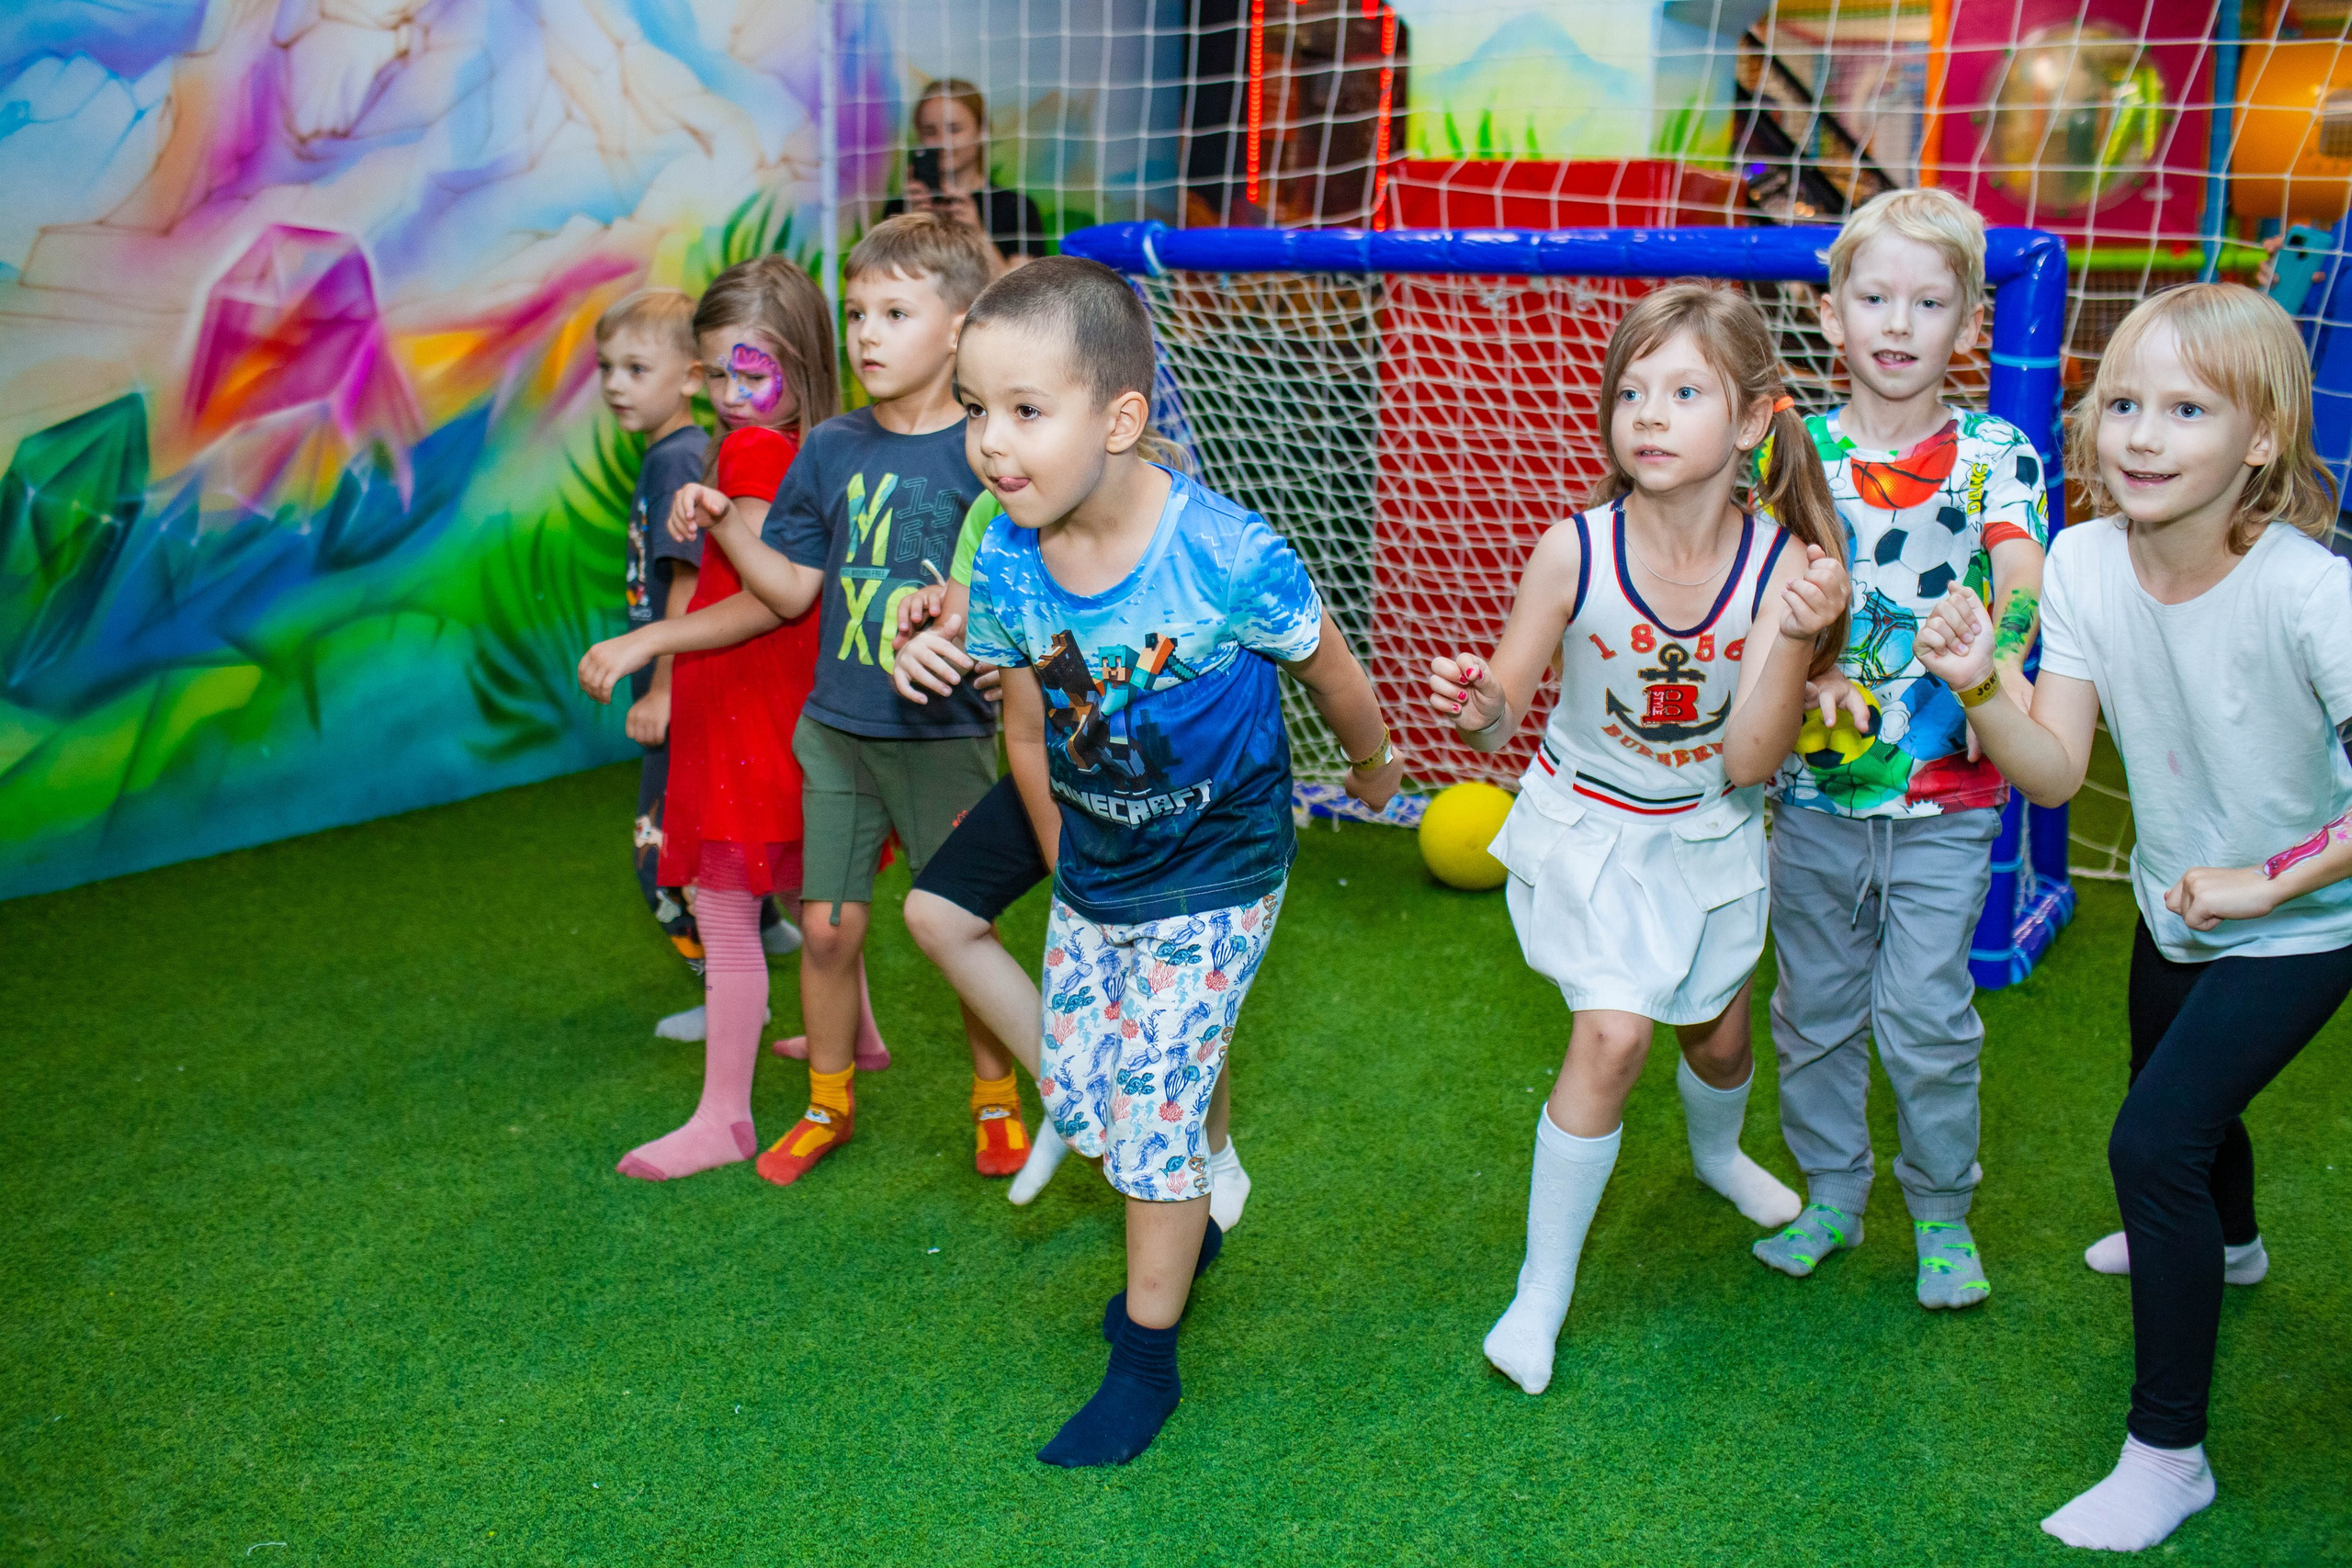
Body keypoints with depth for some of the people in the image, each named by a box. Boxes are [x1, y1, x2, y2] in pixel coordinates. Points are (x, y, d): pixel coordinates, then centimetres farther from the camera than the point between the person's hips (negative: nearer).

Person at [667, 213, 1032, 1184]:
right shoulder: (833, 450, 3)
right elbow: (791, 590, 6)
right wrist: (719, 522, -5)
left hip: (946, 735, -3)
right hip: (836, 730, 3)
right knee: (827, 927, 9)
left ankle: (996, 1101, 30)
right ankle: (829, 1104, 31)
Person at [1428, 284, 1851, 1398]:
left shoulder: (1780, 562, -20)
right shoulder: (1574, 553, -24)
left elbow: (1748, 764, -20)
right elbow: (1503, 715, -16)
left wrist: (1793, 634, -33)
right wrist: (1477, 706, -40)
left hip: (1709, 837, 3)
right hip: (1589, 829, -3)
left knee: (1719, 1030, 21)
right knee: (1613, 1034, -15)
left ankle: (1717, 1153, 60)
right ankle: (1542, 1293, 3)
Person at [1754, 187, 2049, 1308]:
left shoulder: (1994, 456, -3)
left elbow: (2022, 576, -18)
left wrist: (1997, 662, -38)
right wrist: (1811, 673, -20)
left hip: (1945, 793, -2)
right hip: (1814, 783, 2)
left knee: (1925, 1014, 2)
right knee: (1814, 1007, 13)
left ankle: (1943, 1215, 24)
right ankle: (1831, 1196, 32)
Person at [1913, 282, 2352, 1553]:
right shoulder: (2084, 564, -17)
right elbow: (2055, 772, -18)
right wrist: (1977, 691, -35)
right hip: (2177, 902, 6)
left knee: (2153, 1140, -14)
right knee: (2183, 1103, 29)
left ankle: (2168, 1455, 3)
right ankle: (2225, 1239, 65)